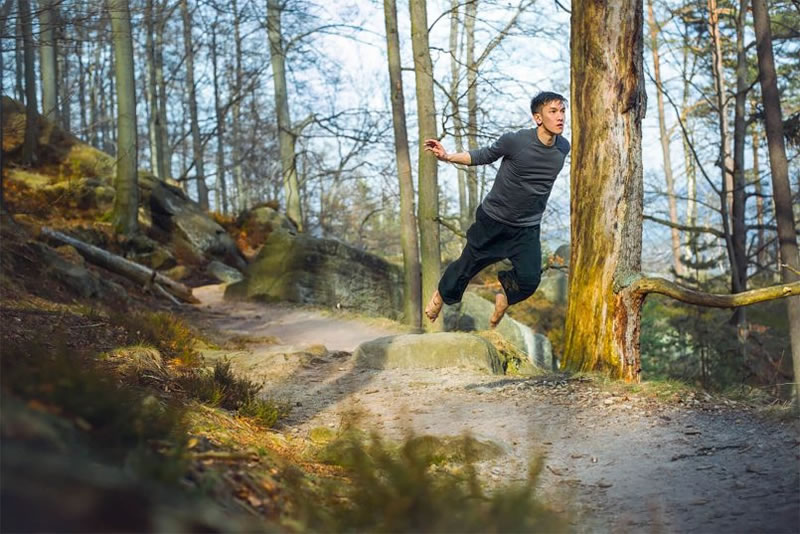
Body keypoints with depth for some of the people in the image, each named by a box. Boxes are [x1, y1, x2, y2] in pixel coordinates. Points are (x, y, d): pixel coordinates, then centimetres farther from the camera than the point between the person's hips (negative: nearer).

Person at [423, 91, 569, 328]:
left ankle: (503, 298, 23)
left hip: (527, 228, 3)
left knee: (529, 280, -11)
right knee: (468, 266, 12)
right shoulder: (515, 141, -22)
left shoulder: (563, 148, -8)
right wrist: (447, 157, -16)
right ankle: (442, 294, 44)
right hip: (493, 219, -3)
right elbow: (483, 156, -7)